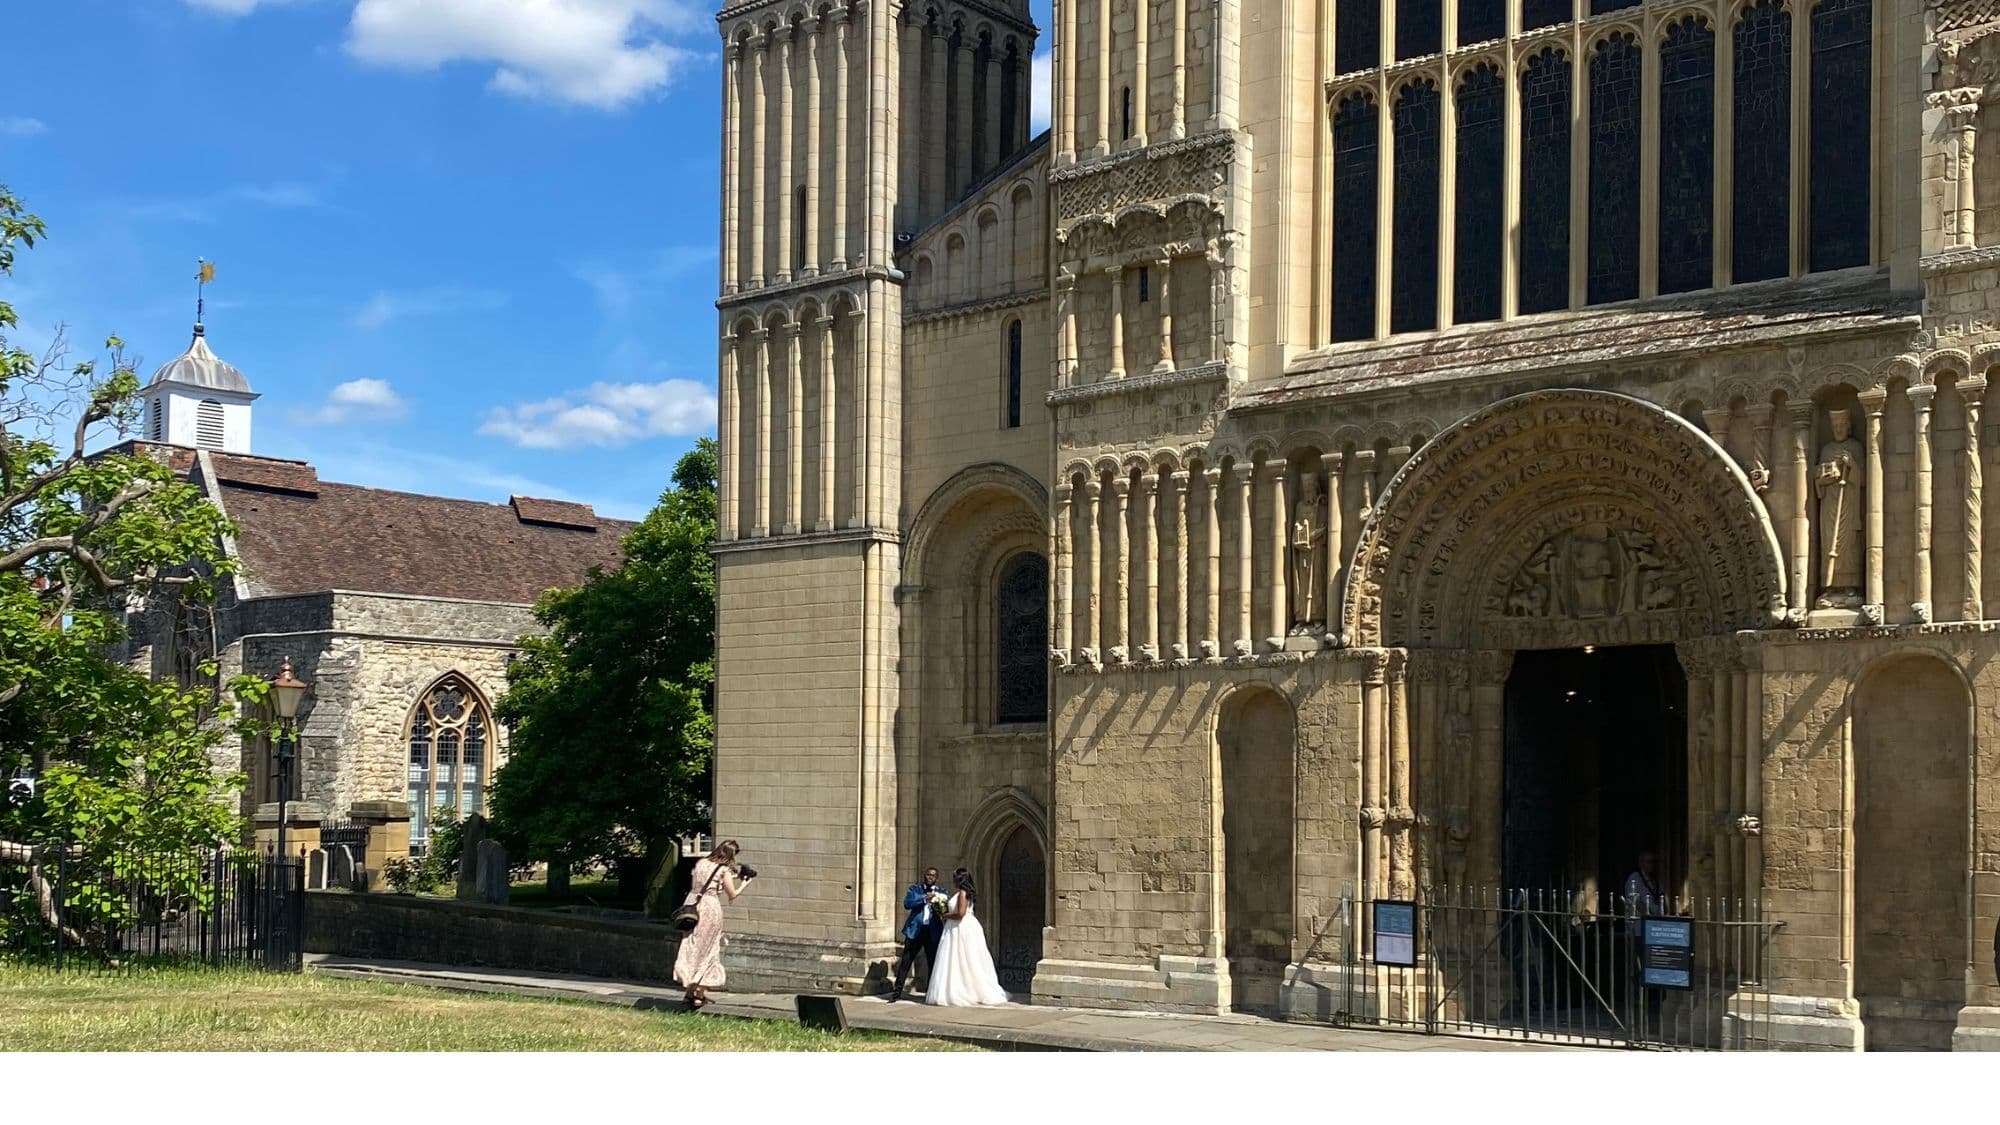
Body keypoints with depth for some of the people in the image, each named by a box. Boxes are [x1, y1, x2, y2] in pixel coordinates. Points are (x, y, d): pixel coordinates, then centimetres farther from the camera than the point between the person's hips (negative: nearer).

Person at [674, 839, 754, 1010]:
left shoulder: (701, 863, 10)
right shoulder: (724, 870, -6)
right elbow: (732, 895, -1)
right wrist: (744, 884, 19)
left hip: (692, 904, 5)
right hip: (710, 907, -5)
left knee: (690, 948, 11)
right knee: (706, 950, 5)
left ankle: (690, 990, 13)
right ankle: (699, 995, 5)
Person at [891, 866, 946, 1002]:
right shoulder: (915, 889, 9)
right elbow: (907, 903, -6)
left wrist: (941, 912, -17)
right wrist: (924, 898, -16)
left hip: (933, 932, 1)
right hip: (915, 929, -1)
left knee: (933, 963, 3)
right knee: (905, 961, 0)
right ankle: (897, 991, 4)